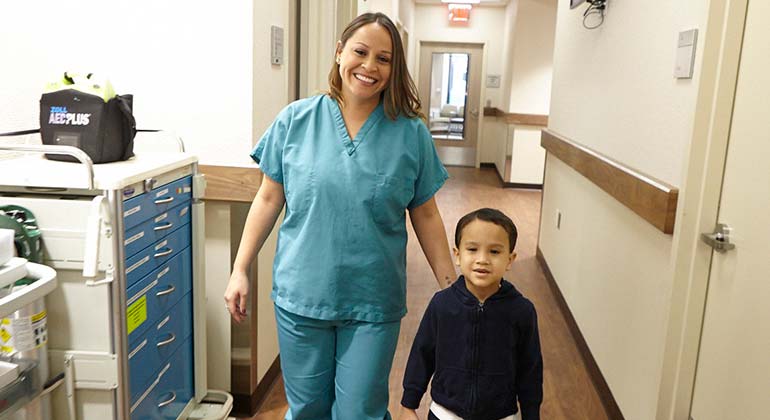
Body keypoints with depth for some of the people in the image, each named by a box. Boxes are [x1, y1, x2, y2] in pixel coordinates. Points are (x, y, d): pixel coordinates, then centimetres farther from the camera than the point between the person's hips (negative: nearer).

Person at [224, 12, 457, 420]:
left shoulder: (411, 133, -4)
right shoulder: (296, 120, -3)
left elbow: (425, 215, 3)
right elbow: (269, 199, 3)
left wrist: (452, 288, 3)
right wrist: (240, 270, 2)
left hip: (373, 305, 0)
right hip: (300, 296, 1)